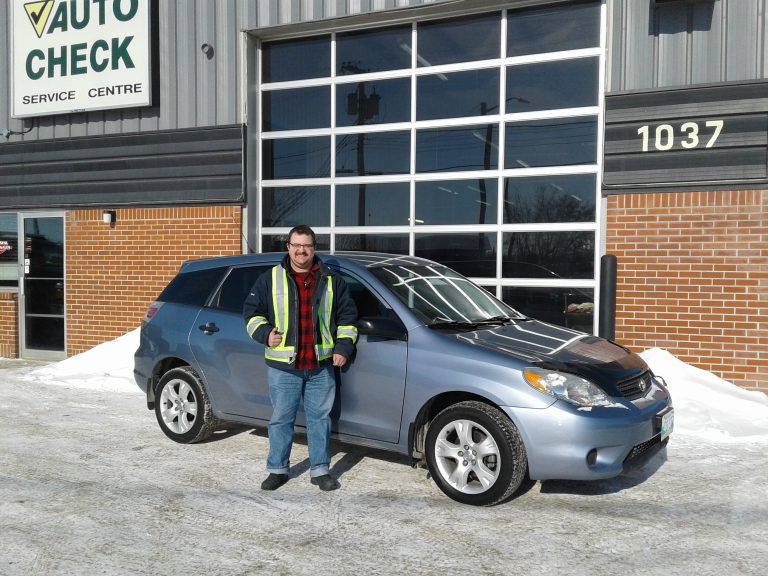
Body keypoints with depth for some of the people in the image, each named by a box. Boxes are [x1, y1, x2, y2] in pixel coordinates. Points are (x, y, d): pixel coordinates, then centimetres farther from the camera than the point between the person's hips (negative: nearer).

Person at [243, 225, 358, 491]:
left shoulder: (331, 280, 8)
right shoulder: (270, 279, 5)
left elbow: (347, 316, 12)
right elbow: (251, 311, 10)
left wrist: (344, 347, 2)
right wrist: (264, 333, -6)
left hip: (321, 366, 1)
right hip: (283, 367, -1)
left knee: (320, 418, 8)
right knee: (281, 419, 7)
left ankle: (320, 470, 20)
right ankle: (277, 469, 22)